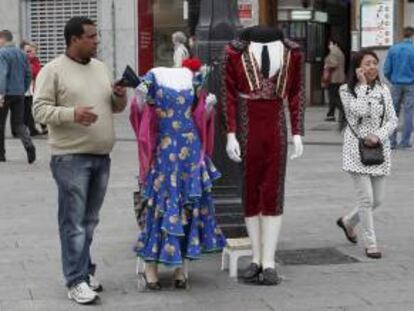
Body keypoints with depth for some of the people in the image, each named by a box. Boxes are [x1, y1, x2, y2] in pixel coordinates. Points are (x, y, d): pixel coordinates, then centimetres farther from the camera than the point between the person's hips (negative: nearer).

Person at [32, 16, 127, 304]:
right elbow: (40, 109, -10)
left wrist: (120, 98, -1)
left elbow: (116, 108, 22)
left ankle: (85, 270, 25)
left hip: (102, 156, 6)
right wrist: (72, 113, -24)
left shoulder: (101, 67, 15)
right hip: (71, 157, -6)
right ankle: (76, 281, 0)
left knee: (90, 220, 14)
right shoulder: (53, 70, -5)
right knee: (74, 221, -4)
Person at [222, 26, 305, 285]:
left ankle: (269, 262, 2)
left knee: (273, 194, -2)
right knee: (250, 193, 6)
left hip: (276, 128, 1)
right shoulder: (235, 52, -6)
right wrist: (231, 135, -7)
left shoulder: (292, 53, -1)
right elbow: (229, 95, -2)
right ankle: (257, 259, 17)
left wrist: (298, 134, 1)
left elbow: (296, 94, 5)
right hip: (247, 129, 0)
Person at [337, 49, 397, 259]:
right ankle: (370, 244, 4)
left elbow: (392, 120, 5)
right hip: (357, 149, -5)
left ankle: (348, 221, 35)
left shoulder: (383, 90, 7)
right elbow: (359, 111, -20)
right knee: (366, 198, -8)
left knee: (378, 199, 9)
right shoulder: (347, 90, -4)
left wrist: (378, 136, -12)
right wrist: (363, 85, -15)